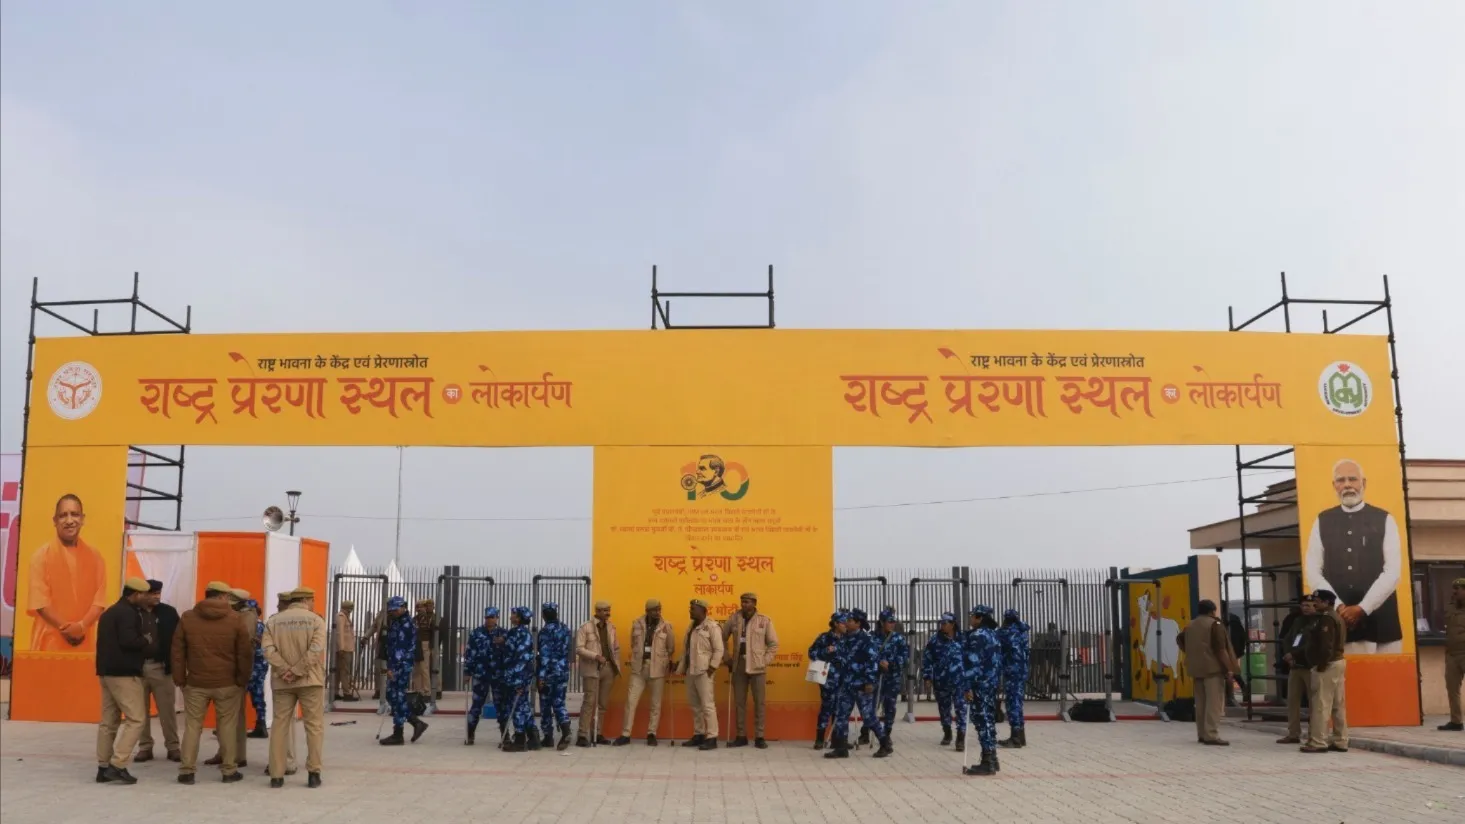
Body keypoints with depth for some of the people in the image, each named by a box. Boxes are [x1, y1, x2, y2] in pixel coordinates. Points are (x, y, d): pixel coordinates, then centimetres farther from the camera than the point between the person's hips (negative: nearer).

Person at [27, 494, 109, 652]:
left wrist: (81, 626, -15)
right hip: (50, 641, -2)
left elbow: (100, 599, 3)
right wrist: (66, 628, -15)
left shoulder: (95, 557, 8)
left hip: (84, 641, 2)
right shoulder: (41, 556, 1)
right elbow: (39, 601, -5)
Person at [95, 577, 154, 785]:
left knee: (108, 720, 11)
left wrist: (142, 642, 13)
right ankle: (117, 765, -13)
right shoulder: (128, 613, -13)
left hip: (107, 671, 10)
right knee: (136, 718, -7)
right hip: (124, 673, -10)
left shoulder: (109, 612, 19)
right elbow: (128, 641, -24)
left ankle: (103, 767, 13)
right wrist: (147, 641, -6)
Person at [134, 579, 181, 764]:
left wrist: (174, 664, -6)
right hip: (138, 668, 0)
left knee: (167, 710, 3)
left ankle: (173, 747, 11)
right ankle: (145, 747, 18)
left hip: (161, 667, 0)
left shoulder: (168, 612, 2)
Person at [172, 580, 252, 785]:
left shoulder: (187, 618, 2)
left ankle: (186, 771, 9)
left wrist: (180, 678, 10)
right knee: (228, 726, 7)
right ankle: (230, 771, 10)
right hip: (227, 683, -1)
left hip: (195, 683, 2)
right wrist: (243, 679, 6)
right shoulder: (235, 619, -4)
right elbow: (245, 653, -3)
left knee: (192, 726, 9)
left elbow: (177, 652, 4)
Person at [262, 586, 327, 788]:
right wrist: (296, 671, -15)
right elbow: (315, 650, -16)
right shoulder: (316, 620, -2)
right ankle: (313, 773, 4)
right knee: (314, 726, 5)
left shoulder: (273, 621, 7)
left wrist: (285, 670, -11)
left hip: (282, 681, 3)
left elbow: (268, 649, -7)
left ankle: (276, 775, 8)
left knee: (280, 726, 9)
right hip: (310, 680, -3)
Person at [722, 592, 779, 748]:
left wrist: (764, 661, -7)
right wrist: (727, 658, 6)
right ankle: (741, 736, 15)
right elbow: (723, 638, 13)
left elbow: (773, 644, 1)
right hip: (739, 665, 3)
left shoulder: (764, 620, -3)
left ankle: (759, 737, 8)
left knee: (760, 702, 0)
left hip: (757, 666, -2)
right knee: (739, 702, 7)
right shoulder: (734, 618, 3)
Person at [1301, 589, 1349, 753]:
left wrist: (1321, 665, -20)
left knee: (1320, 705, -9)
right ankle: (1340, 742, 13)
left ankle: (1318, 742, -9)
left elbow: (1326, 645, -22)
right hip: (1339, 662, 11)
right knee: (1338, 705, 10)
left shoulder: (1326, 618, -14)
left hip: (1328, 665, -11)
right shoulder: (1338, 618, 19)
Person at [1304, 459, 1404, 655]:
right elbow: (1312, 571, 4)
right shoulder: (1322, 521, 9)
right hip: (1337, 620, 1)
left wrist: (1362, 608, -10)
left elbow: (1393, 572, -2)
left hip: (1379, 620, -1)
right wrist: (1339, 607, -9)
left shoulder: (1384, 520, 6)